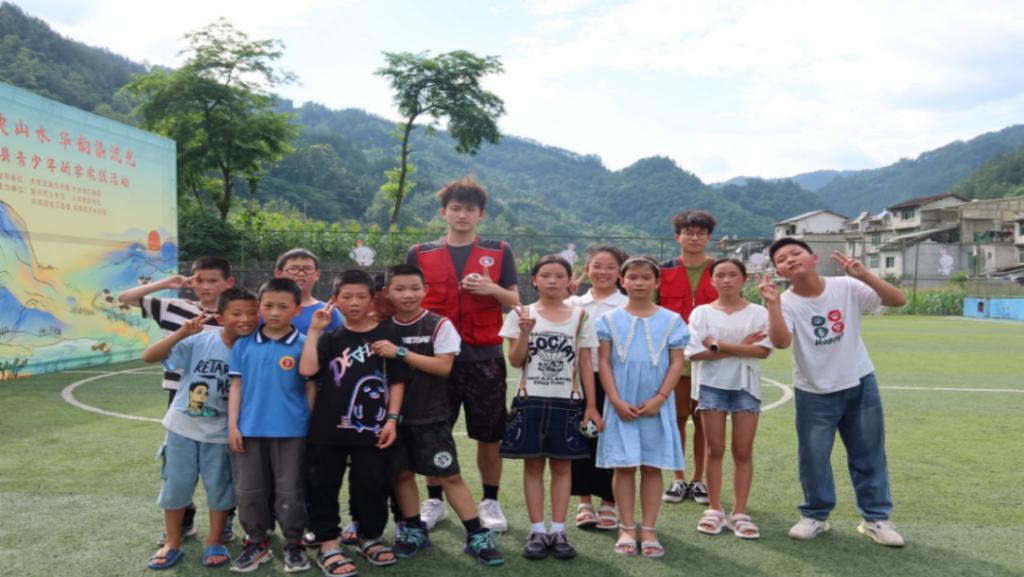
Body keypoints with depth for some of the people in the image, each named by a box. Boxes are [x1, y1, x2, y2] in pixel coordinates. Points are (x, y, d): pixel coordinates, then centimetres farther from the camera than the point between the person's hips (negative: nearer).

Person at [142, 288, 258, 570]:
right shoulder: (199, 341, -15)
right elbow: (149, 356, -19)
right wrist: (183, 332, -30)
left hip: (220, 432, 0)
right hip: (183, 426, 0)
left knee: (219, 487, 11)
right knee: (175, 485, 11)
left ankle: (215, 543, 30)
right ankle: (172, 543, 29)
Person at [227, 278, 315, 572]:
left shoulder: (304, 345, -6)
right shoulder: (244, 344, 2)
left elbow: (310, 388, -2)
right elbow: (236, 386, 6)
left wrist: (311, 426, -3)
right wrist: (232, 425, 1)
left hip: (290, 431, -3)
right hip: (249, 430, 3)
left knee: (290, 491, 7)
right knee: (249, 491, 13)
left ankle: (294, 545, 23)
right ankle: (257, 543, 29)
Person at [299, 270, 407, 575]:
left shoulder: (386, 335, 1)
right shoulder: (330, 338, 4)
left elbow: (397, 381, 2)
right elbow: (307, 370, -12)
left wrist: (392, 419, -5)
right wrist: (314, 330, -11)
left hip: (372, 429, -1)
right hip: (329, 428, 1)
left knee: (372, 485, 7)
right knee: (325, 486, 7)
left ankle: (370, 537, 28)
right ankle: (328, 545, 20)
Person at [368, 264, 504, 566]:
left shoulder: (439, 325, -8)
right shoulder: (383, 328, 3)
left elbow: (443, 366, -18)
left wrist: (400, 352, -23)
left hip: (431, 416, -4)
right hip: (395, 415, 4)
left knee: (450, 474, -1)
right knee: (402, 473, 11)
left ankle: (477, 535, 8)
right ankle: (414, 530, 30)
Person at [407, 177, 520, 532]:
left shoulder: (499, 252, 7)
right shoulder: (421, 254, 7)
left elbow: (514, 302, 6)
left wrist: (492, 289, -14)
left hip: (485, 356, 0)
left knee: (490, 435, 5)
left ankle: (490, 502, 22)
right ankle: (434, 502, 24)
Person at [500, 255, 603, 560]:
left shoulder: (580, 317, 3)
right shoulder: (521, 314, 0)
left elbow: (585, 363, 4)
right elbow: (515, 361, -4)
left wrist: (591, 405, 0)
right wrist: (525, 331, -19)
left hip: (567, 402, 1)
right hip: (530, 401, 0)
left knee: (562, 466, 6)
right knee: (533, 465, 5)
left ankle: (558, 530, 13)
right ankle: (537, 530, 13)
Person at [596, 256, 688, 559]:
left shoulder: (671, 320, 1)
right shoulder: (611, 320, 1)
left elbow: (676, 363, -1)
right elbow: (604, 363, -1)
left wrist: (660, 398, -11)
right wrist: (616, 400, -10)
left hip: (656, 405, 0)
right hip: (621, 405, 0)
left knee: (652, 467, 5)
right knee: (624, 466, 4)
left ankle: (649, 530, 14)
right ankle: (627, 529, 14)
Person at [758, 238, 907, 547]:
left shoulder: (847, 287, -11)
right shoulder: (787, 303, -14)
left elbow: (898, 300, -17)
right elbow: (780, 342, -31)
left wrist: (864, 275, -29)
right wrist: (773, 304, -42)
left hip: (860, 384, 1)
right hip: (814, 392, -1)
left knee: (869, 454, 11)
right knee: (813, 458, 5)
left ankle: (876, 518, 25)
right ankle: (815, 516, 25)